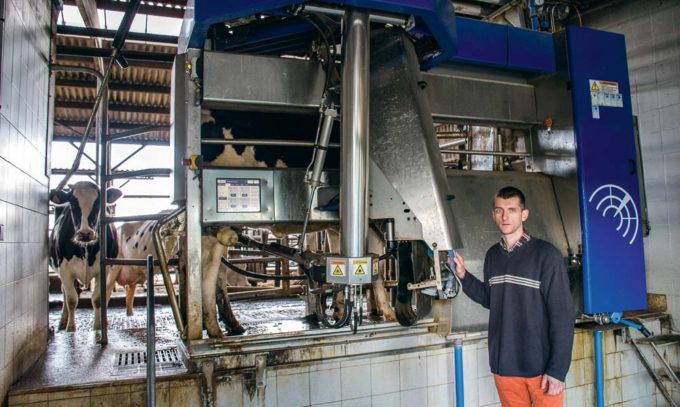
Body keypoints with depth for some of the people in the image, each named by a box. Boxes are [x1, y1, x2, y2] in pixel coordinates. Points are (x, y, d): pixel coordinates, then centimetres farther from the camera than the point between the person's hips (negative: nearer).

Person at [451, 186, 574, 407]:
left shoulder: (545, 254, -13)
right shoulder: (492, 255, 4)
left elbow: (563, 315, -13)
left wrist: (557, 369, -14)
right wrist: (463, 276, 0)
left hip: (541, 367, -5)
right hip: (504, 366, 5)